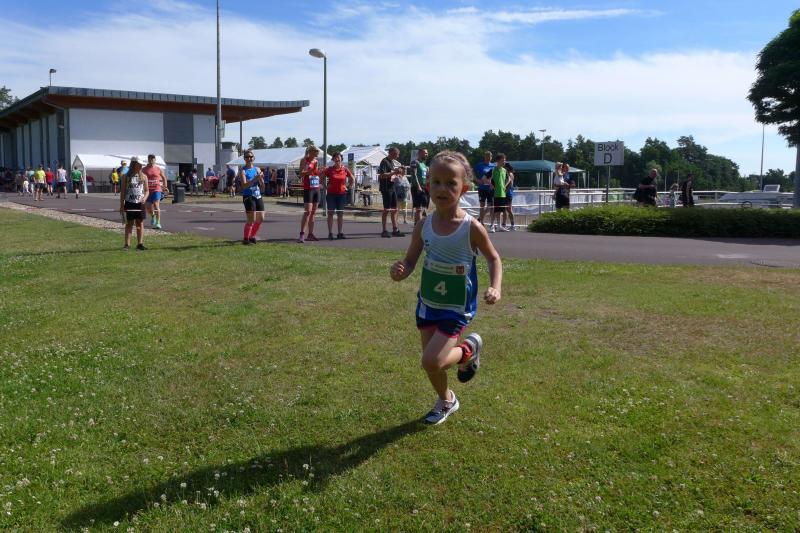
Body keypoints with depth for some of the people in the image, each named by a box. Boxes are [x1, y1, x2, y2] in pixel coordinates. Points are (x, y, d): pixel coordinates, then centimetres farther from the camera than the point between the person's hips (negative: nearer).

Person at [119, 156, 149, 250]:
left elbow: (146, 190, 9)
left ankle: (140, 243, 9)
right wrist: (121, 205, -1)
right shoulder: (126, 177, 2)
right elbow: (122, 191, 3)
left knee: (140, 223, 4)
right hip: (129, 203, -1)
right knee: (129, 224, 3)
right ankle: (127, 244, 6)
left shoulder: (144, 176, 6)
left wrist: (144, 198, -11)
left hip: (140, 203, 1)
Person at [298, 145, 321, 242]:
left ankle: (310, 234, 14)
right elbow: (301, 173, -15)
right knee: (307, 211, -14)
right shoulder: (304, 160, -4)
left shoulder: (316, 161, 15)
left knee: (313, 212, 8)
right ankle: (302, 234, -15)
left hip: (316, 188, 7)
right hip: (308, 188, -7)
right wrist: (311, 170, -25)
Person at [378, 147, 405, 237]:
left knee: (394, 209, 10)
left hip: (392, 187, 9)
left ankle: (395, 229, 16)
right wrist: (394, 172, -23)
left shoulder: (393, 162, 16)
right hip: (386, 188, -9)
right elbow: (382, 175, -21)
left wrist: (401, 173, 7)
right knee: (387, 209, -6)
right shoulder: (384, 162, -11)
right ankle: (384, 231, 0)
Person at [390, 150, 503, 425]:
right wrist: (400, 271, -22)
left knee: (432, 361, -15)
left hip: (457, 309, -4)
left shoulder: (472, 228, -18)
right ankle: (446, 401, 44)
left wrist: (495, 287, -19)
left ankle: (468, 349, 17)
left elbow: (494, 259, -3)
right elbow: (411, 260, 1)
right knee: (431, 362, 14)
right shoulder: (424, 226, -8)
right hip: (427, 303, 4)